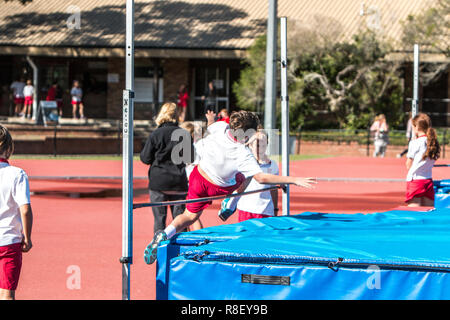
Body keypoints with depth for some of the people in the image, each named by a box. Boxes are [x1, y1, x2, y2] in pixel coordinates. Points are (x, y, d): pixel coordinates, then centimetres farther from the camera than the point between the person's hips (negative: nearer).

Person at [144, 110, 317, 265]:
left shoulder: (220, 127, -24)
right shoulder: (244, 155, -37)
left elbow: (210, 127, 2)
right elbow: (261, 178, -41)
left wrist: (211, 119, 29)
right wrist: (294, 180, -41)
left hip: (198, 177, 3)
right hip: (218, 189, -3)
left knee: (190, 216, 18)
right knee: (245, 176, 24)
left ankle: (165, 234, -7)